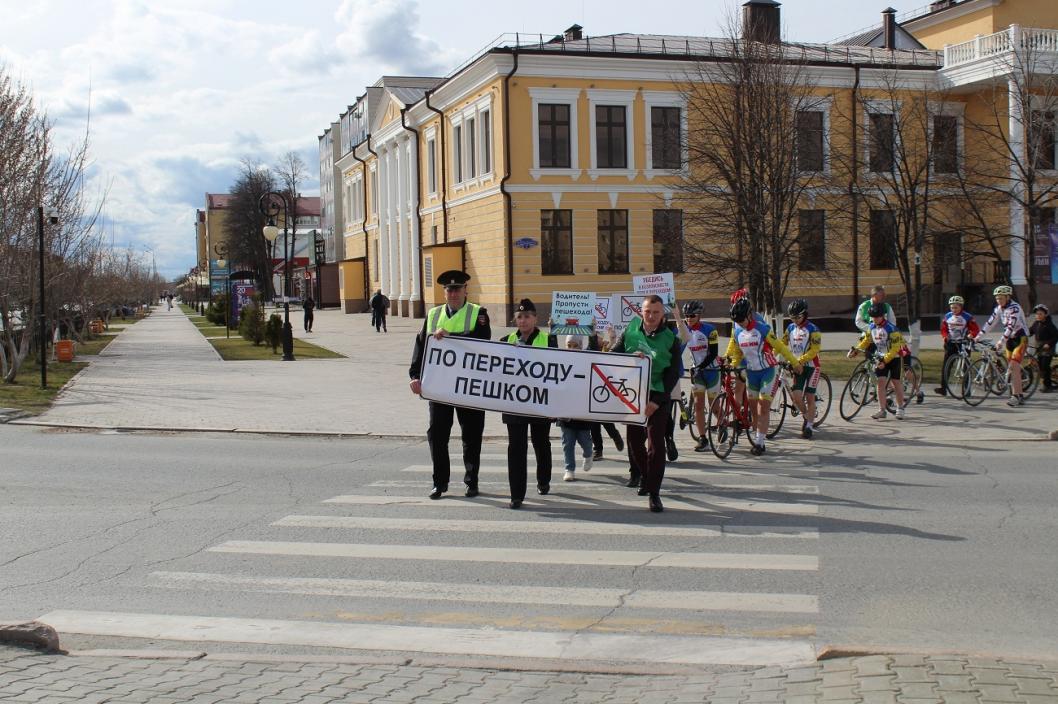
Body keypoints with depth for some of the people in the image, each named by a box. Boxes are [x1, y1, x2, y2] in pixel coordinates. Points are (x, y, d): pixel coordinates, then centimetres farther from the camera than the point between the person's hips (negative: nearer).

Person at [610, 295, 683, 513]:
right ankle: (646, 478, 35)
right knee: (634, 441, 11)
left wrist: (657, 401, -15)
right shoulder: (631, 330, 2)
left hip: (657, 397, -3)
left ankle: (654, 493, -3)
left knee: (656, 444, -8)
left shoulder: (670, 339, -5)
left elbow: (673, 374, -6)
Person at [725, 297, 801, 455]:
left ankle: (759, 442, -12)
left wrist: (795, 363, -3)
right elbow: (737, 353, 15)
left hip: (767, 371, -6)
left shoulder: (763, 329, -14)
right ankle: (758, 438, 17)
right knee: (753, 407, 7)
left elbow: (779, 346, -8)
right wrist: (731, 365, -4)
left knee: (764, 407, -9)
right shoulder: (737, 332, 2)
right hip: (751, 372, 6)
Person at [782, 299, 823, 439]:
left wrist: (800, 360, -28)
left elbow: (814, 350, -17)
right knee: (796, 396, -7)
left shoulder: (813, 329, -10)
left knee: (809, 397, -2)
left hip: (811, 366, -4)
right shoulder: (790, 328, 7)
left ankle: (809, 427, 5)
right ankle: (806, 416, 20)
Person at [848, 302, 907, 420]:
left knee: (896, 383, 3)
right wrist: (855, 350, -1)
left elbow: (895, 348, -24)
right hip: (880, 358, 5)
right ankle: (882, 410, -4)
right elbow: (867, 341, 12)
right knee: (881, 382, -5)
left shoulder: (891, 329, -23)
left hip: (894, 358, -5)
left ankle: (900, 409, 18)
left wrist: (885, 360, -32)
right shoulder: (872, 327, -3)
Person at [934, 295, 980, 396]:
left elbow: (976, 329, -6)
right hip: (951, 343, 3)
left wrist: (971, 335, -25)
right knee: (945, 365, -6)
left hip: (963, 344, -3)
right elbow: (943, 328, 12)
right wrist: (945, 336, -8)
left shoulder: (967, 317, -6)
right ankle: (943, 388, -6)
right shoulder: (947, 316, 4)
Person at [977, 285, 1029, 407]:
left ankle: (1015, 396, -19)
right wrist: (978, 336, -4)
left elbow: (1011, 326, -30)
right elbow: (990, 322, 3)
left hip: (1020, 338, -8)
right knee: (1012, 369, 6)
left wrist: (1001, 341, -37)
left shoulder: (1014, 308, -21)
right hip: (1010, 340, 8)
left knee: (1013, 367, -18)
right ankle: (1020, 397, 12)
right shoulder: (999, 308, 4)